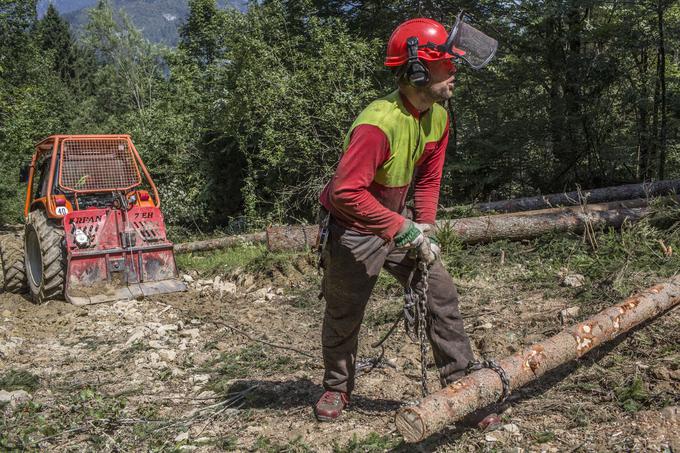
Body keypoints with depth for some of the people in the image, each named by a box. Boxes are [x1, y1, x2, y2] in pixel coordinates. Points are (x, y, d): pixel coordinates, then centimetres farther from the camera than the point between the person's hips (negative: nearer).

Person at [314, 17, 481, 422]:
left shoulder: (439, 117, -5)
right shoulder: (378, 123, -32)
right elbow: (346, 192, -35)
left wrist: (426, 227, -5)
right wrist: (402, 228, -30)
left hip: (399, 225, 7)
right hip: (354, 232, -7)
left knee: (443, 295, 0)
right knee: (344, 316, 10)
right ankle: (337, 388, 34)